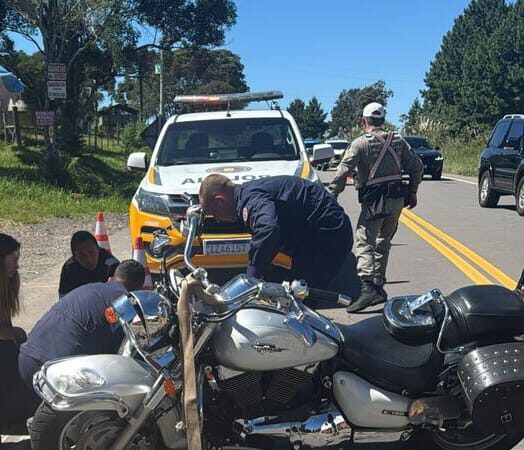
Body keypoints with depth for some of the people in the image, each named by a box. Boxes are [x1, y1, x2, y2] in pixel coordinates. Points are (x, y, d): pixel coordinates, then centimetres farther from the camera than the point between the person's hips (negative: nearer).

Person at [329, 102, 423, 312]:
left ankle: (366, 285, -26)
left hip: (374, 200, -6)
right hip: (397, 199, 6)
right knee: (383, 243, 17)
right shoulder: (398, 140, 11)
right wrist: (412, 192, 21)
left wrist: (331, 195, -10)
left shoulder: (360, 143, -6)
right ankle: (378, 287, 20)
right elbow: (417, 166, 13)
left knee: (364, 243, -8)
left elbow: (343, 171, -14)